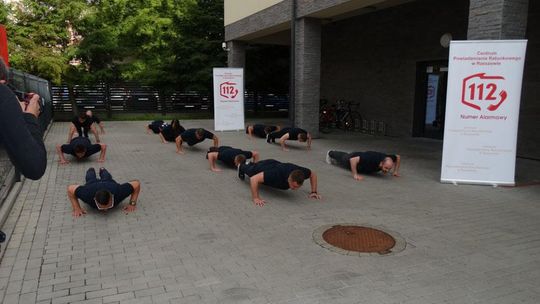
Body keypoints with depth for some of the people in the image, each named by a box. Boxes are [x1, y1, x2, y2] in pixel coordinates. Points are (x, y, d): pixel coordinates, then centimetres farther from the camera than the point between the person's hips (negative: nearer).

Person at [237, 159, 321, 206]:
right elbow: (254, 178, -49)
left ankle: (251, 164, 70)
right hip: (261, 168, -5)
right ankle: (241, 166, 65)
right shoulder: (277, 174, -52)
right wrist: (255, 198, -50)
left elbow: (313, 175, -15)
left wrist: (314, 192, -20)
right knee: (249, 171, 32)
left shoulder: (301, 172, -38)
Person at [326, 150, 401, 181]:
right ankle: (330, 153, 61)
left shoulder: (388, 160, -33)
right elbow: (353, 159, -50)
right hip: (352, 159, -4)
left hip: (362, 156, 4)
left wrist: (396, 170, -15)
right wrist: (355, 175, -50)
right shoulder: (372, 159, -50)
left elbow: (398, 157, -10)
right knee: (342, 158, 30)